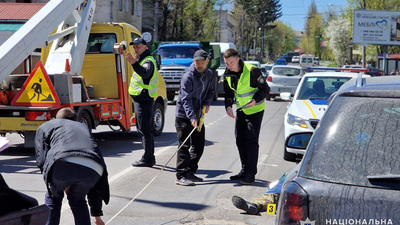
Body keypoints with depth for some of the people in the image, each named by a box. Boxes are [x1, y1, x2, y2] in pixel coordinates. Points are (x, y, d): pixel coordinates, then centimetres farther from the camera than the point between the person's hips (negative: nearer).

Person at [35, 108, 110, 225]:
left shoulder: (45, 126, 33)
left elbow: (41, 160, 15)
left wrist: (63, 185, 29)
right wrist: (97, 215, 46)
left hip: (64, 163, -3)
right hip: (93, 168, 3)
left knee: (53, 197, 28)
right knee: (78, 199, 31)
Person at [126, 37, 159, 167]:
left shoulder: (148, 61, -15)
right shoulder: (142, 60, 19)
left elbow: (145, 73, -39)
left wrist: (134, 63, -53)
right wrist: (134, 62, 21)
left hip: (143, 99, -11)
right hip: (141, 99, 11)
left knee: (144, 130, -10)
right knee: (147, 129, 16)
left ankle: (147, 159, -8)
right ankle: (150, 157, 24)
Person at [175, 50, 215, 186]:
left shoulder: (209, 75, 4)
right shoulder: (188, 77, -18)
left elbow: (211, 91, 18)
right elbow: (186, 99, -25)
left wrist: (207, 103, -3)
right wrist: (192, 118, -35)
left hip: (198, 116, 7)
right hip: (184, 117, -7)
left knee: (199, 146, 11)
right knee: (184, 146, -9)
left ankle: (190, 172, 22)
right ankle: (181, 176, -7)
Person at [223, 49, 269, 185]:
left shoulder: (252, 71, -22)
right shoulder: (227, 74, -2)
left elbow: (265, 89, -14)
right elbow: (228, 92, 12)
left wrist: (255, 100, -29)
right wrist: (228, 106, -5)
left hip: (255, 110, -7)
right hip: (241, 110, 7)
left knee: (251, 140, -10)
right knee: (240, 139, 8)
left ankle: (251, 174, -5)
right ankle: (244, 170, 21)